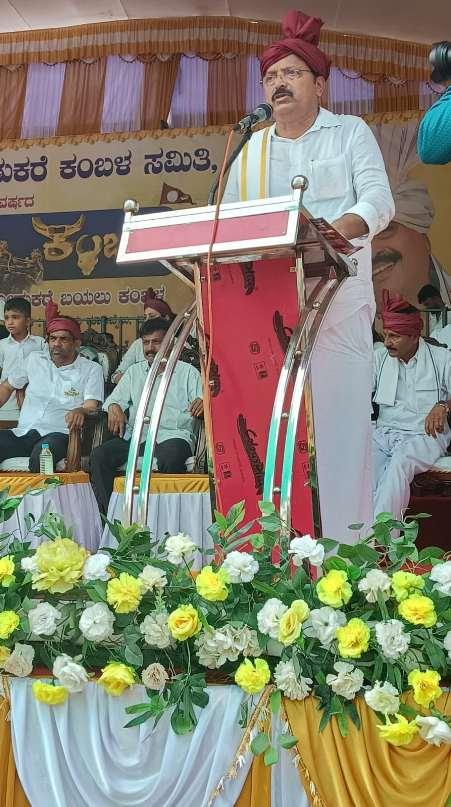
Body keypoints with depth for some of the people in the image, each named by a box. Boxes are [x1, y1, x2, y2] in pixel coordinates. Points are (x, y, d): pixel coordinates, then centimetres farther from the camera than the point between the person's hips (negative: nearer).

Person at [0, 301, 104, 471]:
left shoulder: (91, 370, 7)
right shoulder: (34, 360, 18)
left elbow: (91, 406, -5)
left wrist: (80, 411, -29)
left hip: (58, 433, -4)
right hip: (22, 432, 4)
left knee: (41, 454, -38)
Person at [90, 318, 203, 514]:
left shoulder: (187, 371, 16)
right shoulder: (134, 371, 26)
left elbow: (201, 403, 6)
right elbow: (114, 399, 17)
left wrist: (203, 403, -20)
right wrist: (114, 407, -8)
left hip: (173, 435, -3)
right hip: (136, 436, 3)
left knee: (171, 457, -39)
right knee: (99, 455, -24)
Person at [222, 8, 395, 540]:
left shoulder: (351, 132, 10)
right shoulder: (251, 149, 20)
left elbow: (380, 201, -6)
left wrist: (337, 228, -27)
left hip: (339, 301, -3)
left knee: (339, 419, -9)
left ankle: (344, 550, -6)